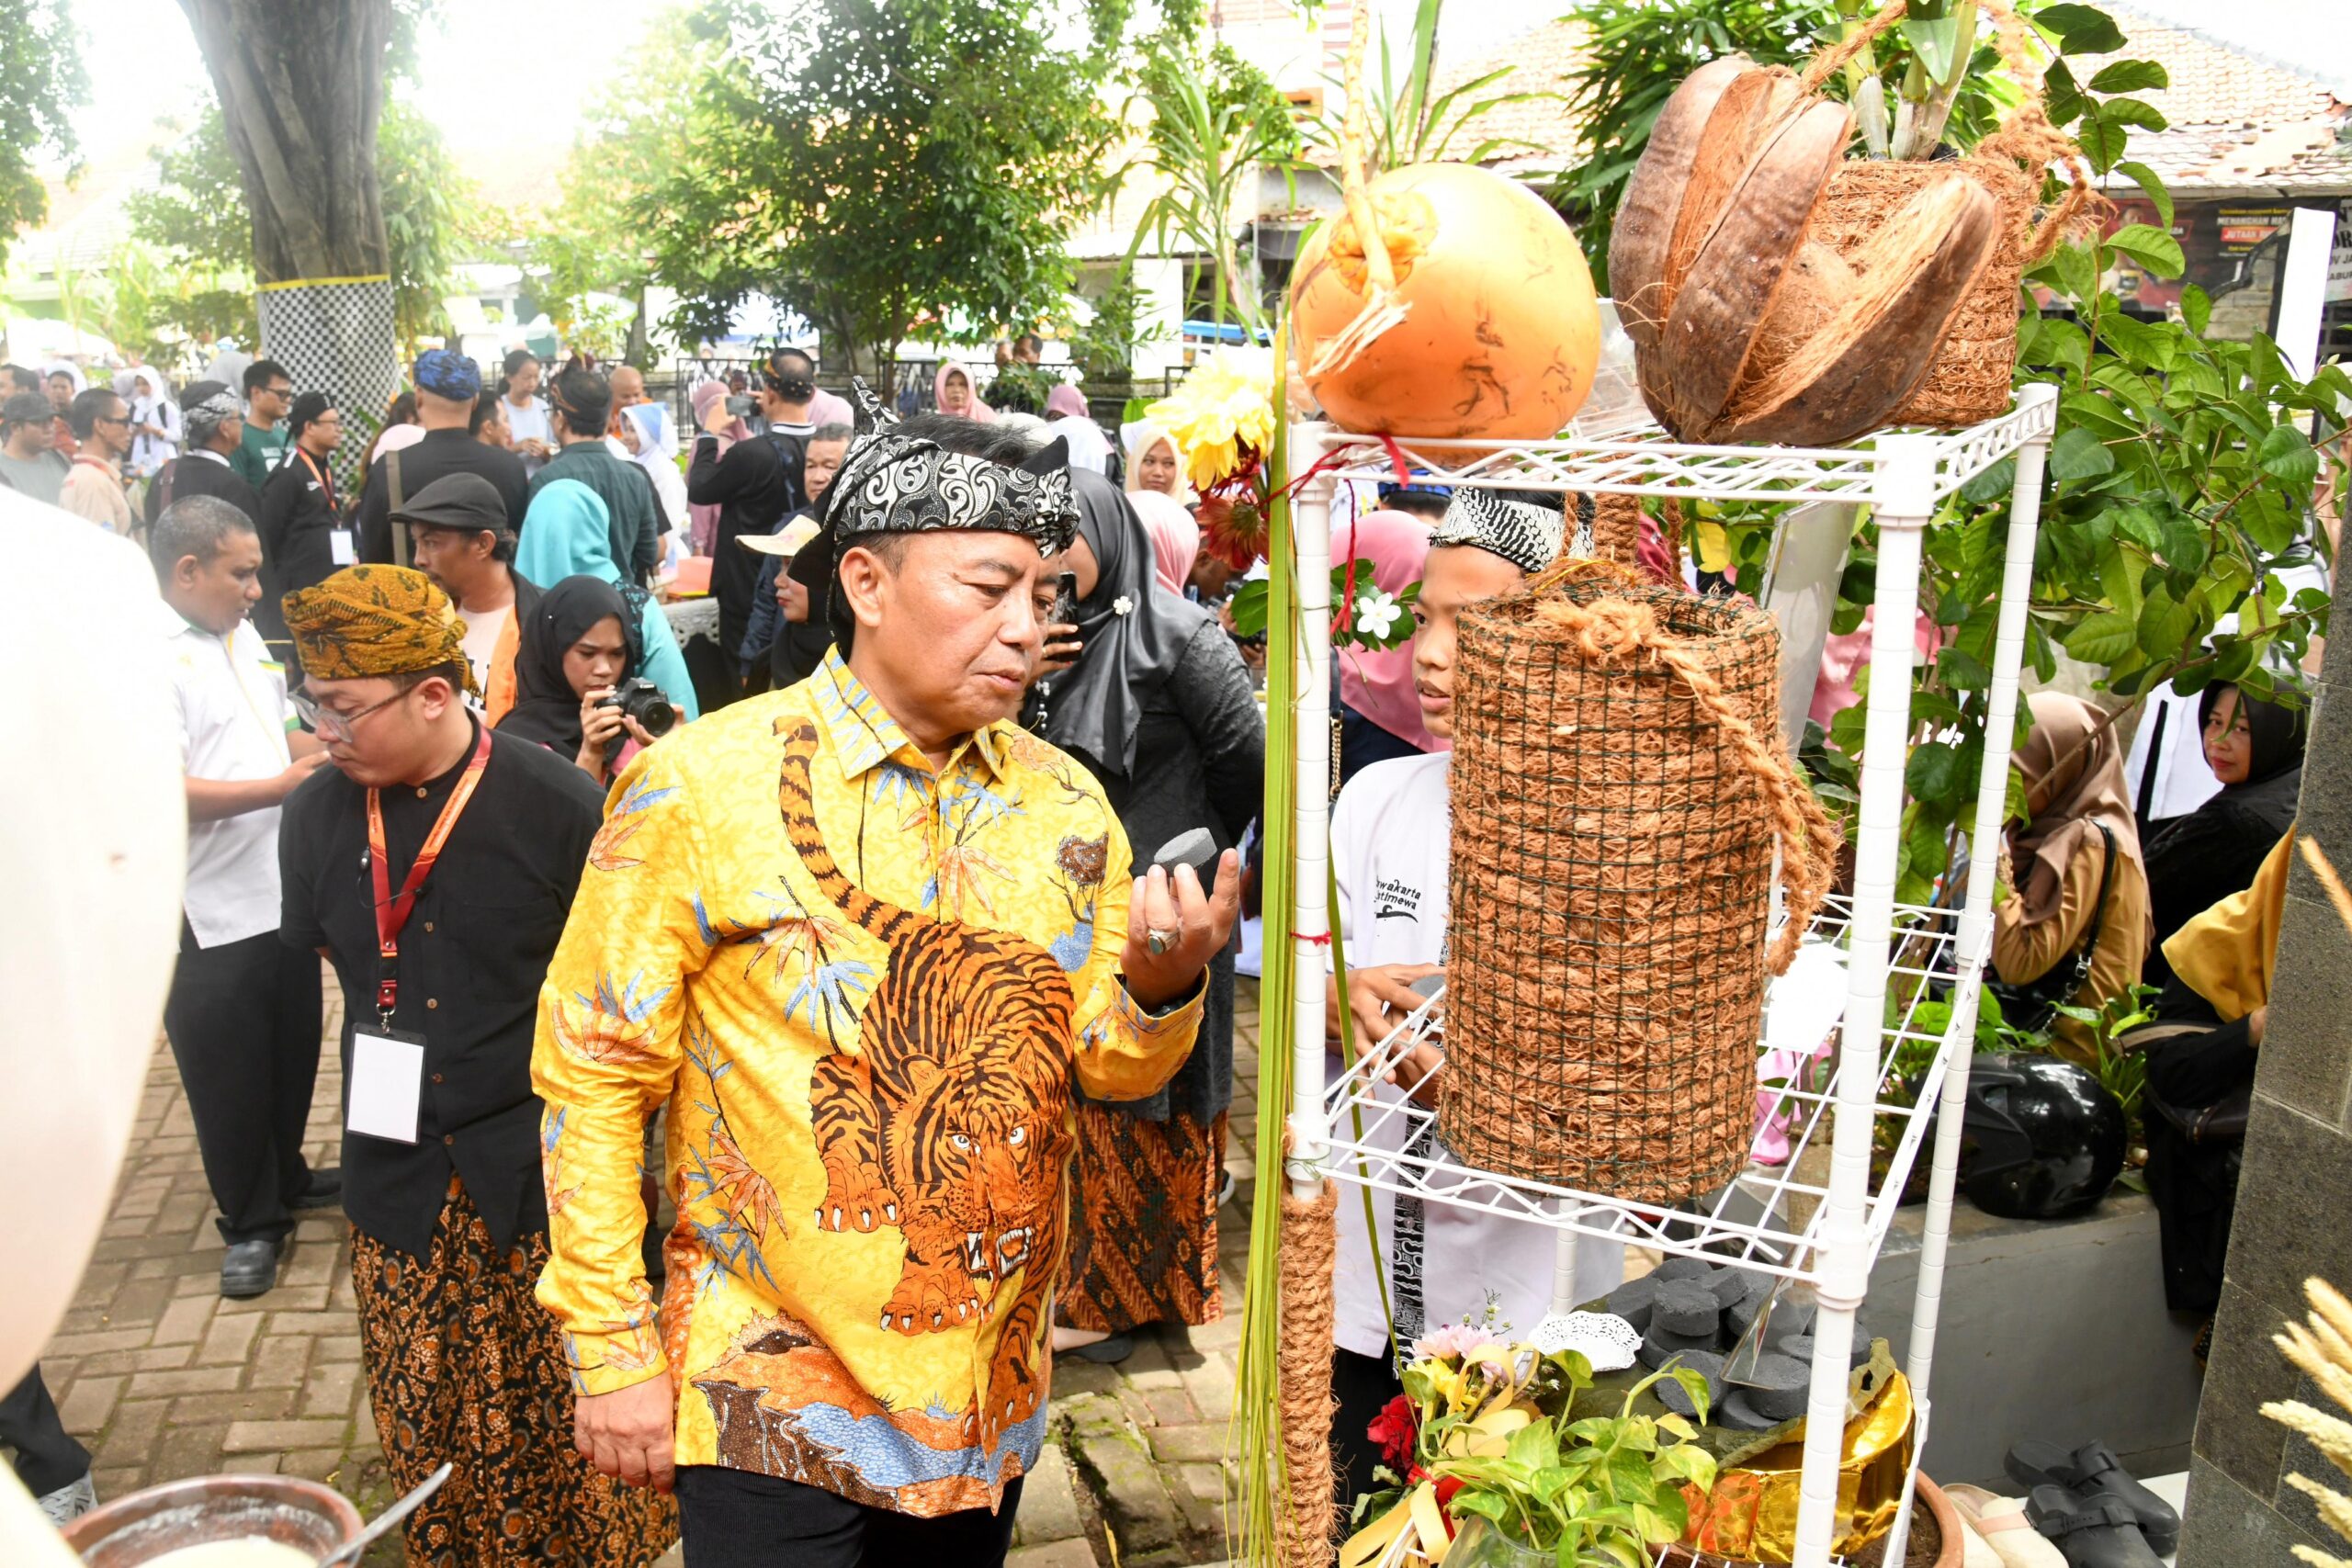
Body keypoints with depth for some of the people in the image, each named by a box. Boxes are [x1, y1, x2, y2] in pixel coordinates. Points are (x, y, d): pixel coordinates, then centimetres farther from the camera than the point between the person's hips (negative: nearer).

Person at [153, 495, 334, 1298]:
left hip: (284, 892, 8)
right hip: (210, 918, -8)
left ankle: (285, 1175, 40)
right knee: (227, 1075, 8)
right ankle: (250, 1222, 23)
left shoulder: (242, 636, 9)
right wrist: (282, 786, -25)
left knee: (292, 1053, 21)